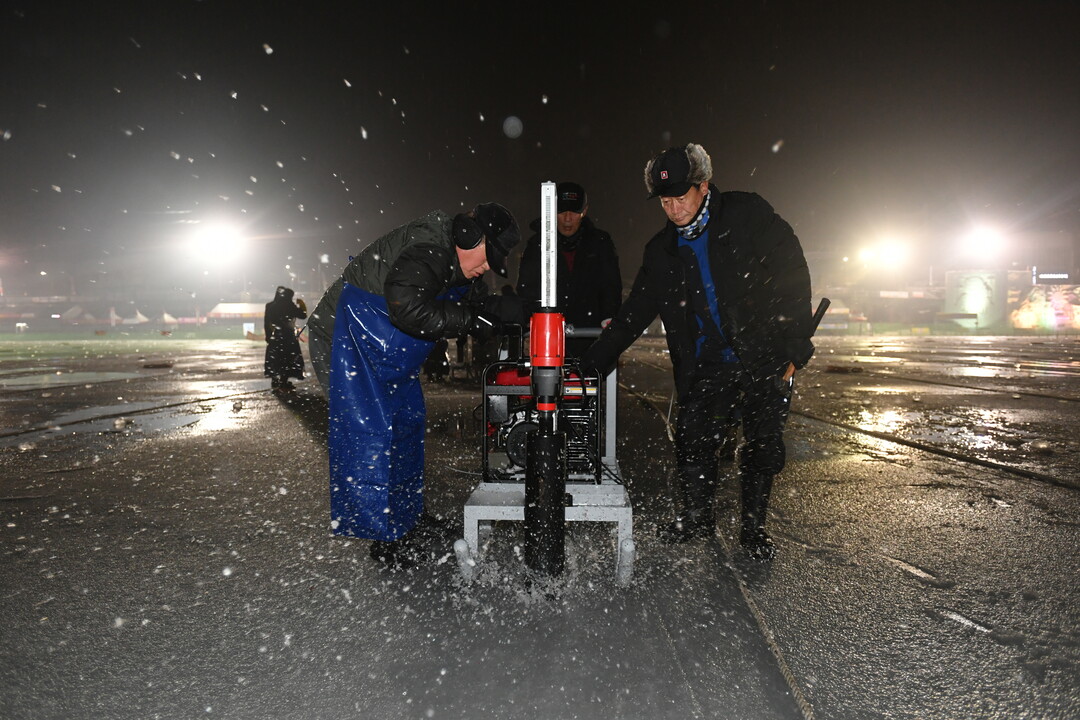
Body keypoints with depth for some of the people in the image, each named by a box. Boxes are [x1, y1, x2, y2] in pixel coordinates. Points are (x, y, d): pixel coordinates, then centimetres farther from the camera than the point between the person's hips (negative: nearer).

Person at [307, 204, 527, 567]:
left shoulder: (457, 265, 3)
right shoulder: (426, 253, -29)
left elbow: (477, 300, 6)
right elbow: (409, 309, -40)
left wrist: (508, 310, -15)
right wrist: (469, 320, -32)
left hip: (387, 353, 11)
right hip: (345, 340, -11)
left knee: (407, 422, 14)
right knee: (370, 429, -11)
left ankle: (406, 513, 28)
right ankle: (383, 536, -3)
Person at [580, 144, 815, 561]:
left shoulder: (749, 217, -5)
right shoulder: (661, 251, 6)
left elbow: (793, 276, -5)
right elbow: (634, 313, 9)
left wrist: (794, 350, -9)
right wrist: (591, 363, 3)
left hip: (766, 359, -2)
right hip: (707, 367, 3)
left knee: (764, 447, 1)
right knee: (693, 441, -5)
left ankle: (753, 528, 22)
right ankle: (697, 519, 20)